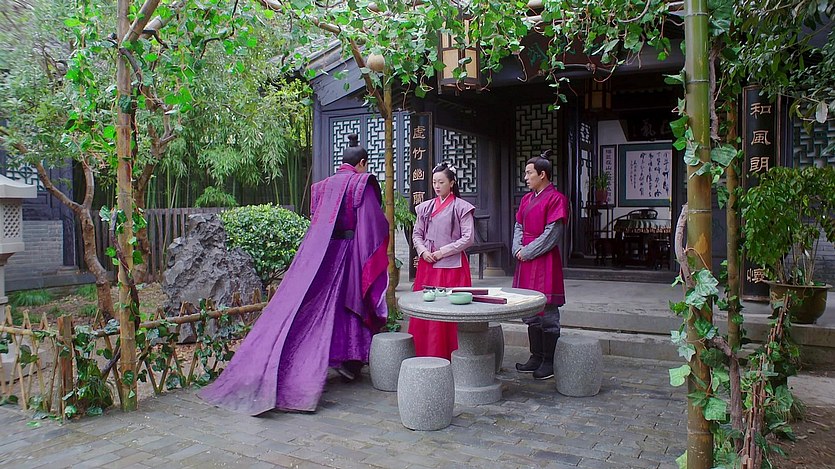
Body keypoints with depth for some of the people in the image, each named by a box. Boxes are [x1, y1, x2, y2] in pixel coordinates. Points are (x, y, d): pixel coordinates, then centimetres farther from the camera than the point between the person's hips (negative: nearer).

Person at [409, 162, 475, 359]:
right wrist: (423, 251, -4)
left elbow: (467, 238, -8)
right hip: (427, 265, 5)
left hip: (452, 266, -4)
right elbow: (416, 234, 15)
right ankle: (423, 355, 15)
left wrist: (441, 252, -11)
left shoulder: (461, 207, -2)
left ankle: (449, 356, 7)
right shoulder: (425, 207, 12)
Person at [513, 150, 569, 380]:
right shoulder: (527, 199, 14)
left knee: (547, 314, 0)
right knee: (530, 313, 14)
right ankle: (536, 357, 25)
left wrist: (527, 252, -12)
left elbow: (551, 234, -14)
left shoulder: (556, 199, -10)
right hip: (526, 261, 8)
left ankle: (548, 362, 10)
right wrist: (518, 249, -3)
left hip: (545, 262, -8)